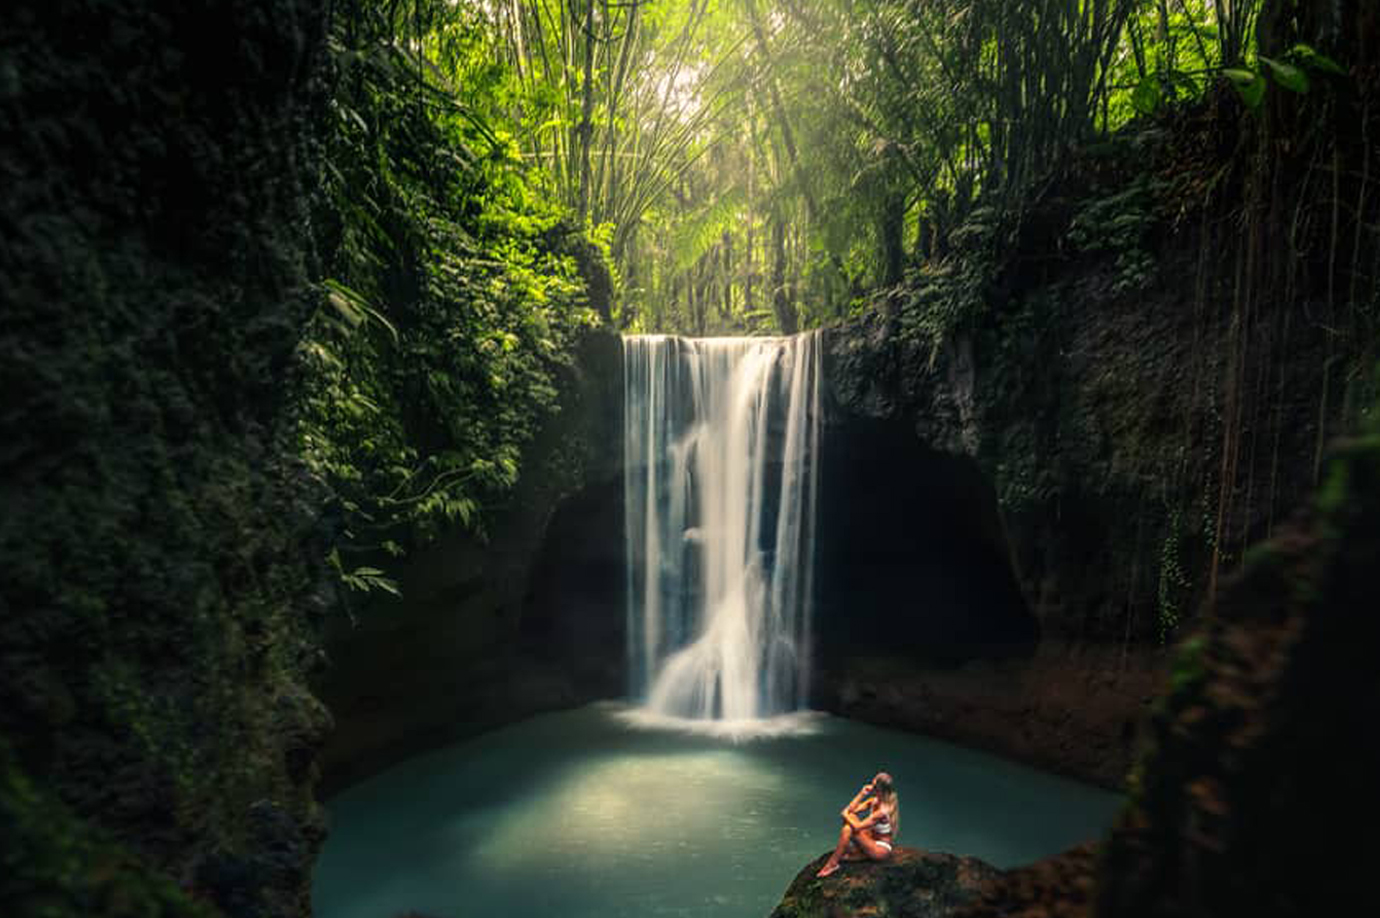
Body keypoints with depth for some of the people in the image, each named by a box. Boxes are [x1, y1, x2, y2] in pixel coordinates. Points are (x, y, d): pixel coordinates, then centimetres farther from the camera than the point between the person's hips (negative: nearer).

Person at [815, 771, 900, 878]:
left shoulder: (883, 810, -28)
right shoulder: (874, 801, -3)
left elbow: (856, 827, -28)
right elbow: (850, 810, -1)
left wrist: (845, 815, -10)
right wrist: (861, 794, -11)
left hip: (881, 850, -9)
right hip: (873, 840, 9)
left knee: (849, 829, -25)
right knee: (850, 818, -8)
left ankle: (832, 864, -11)